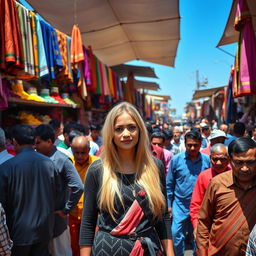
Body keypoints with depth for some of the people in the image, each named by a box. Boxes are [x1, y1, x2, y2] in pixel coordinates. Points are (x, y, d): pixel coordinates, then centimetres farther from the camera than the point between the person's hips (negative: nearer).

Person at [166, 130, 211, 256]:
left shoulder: (207, 160, -4)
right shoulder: (176, 159, -6)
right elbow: (169, 184, 1)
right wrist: (168, 204, 1)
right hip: (180, 204, -1)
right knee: (176, 234, -1)